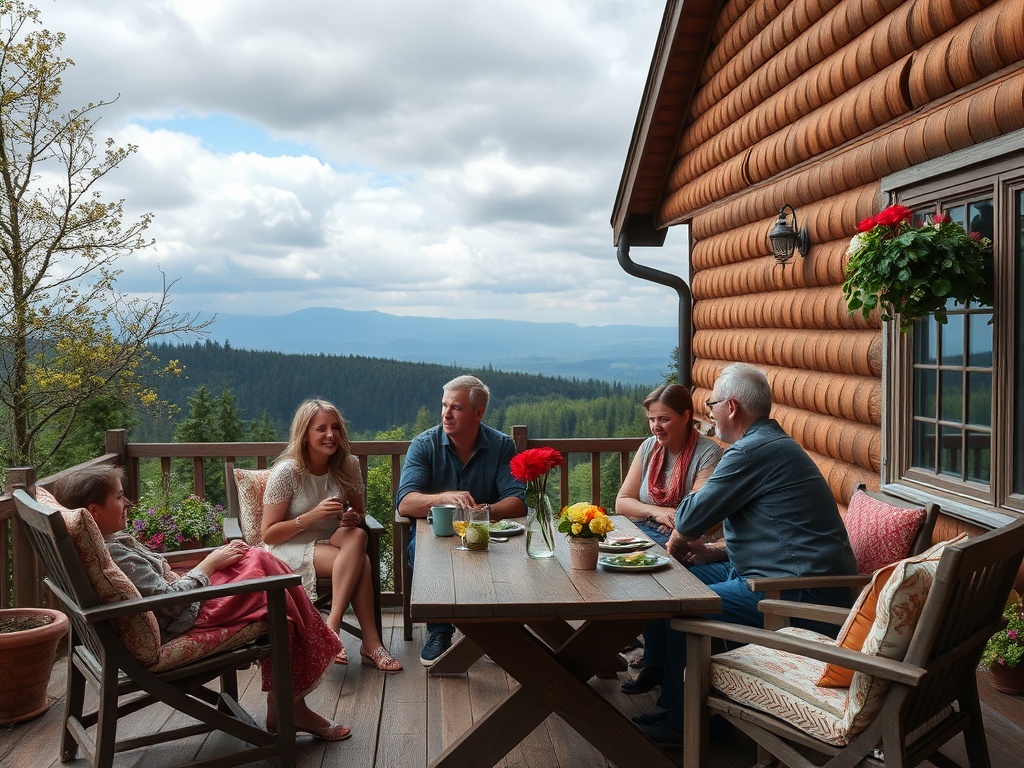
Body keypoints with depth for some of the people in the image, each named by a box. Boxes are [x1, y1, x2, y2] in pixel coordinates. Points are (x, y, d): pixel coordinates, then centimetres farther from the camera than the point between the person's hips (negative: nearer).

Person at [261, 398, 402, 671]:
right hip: (290, 551, -5)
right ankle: (371, 643, -28)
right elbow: (268, 534, -12)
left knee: (357, 536, -33)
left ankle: (332, 626, -35)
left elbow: (360, 513, 13)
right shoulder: (287, 472, -13)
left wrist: (353, 518, -13)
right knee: (361, 562, -31)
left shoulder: (348, 466, 0)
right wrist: (312, 516, -26)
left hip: (330, 544, 5)